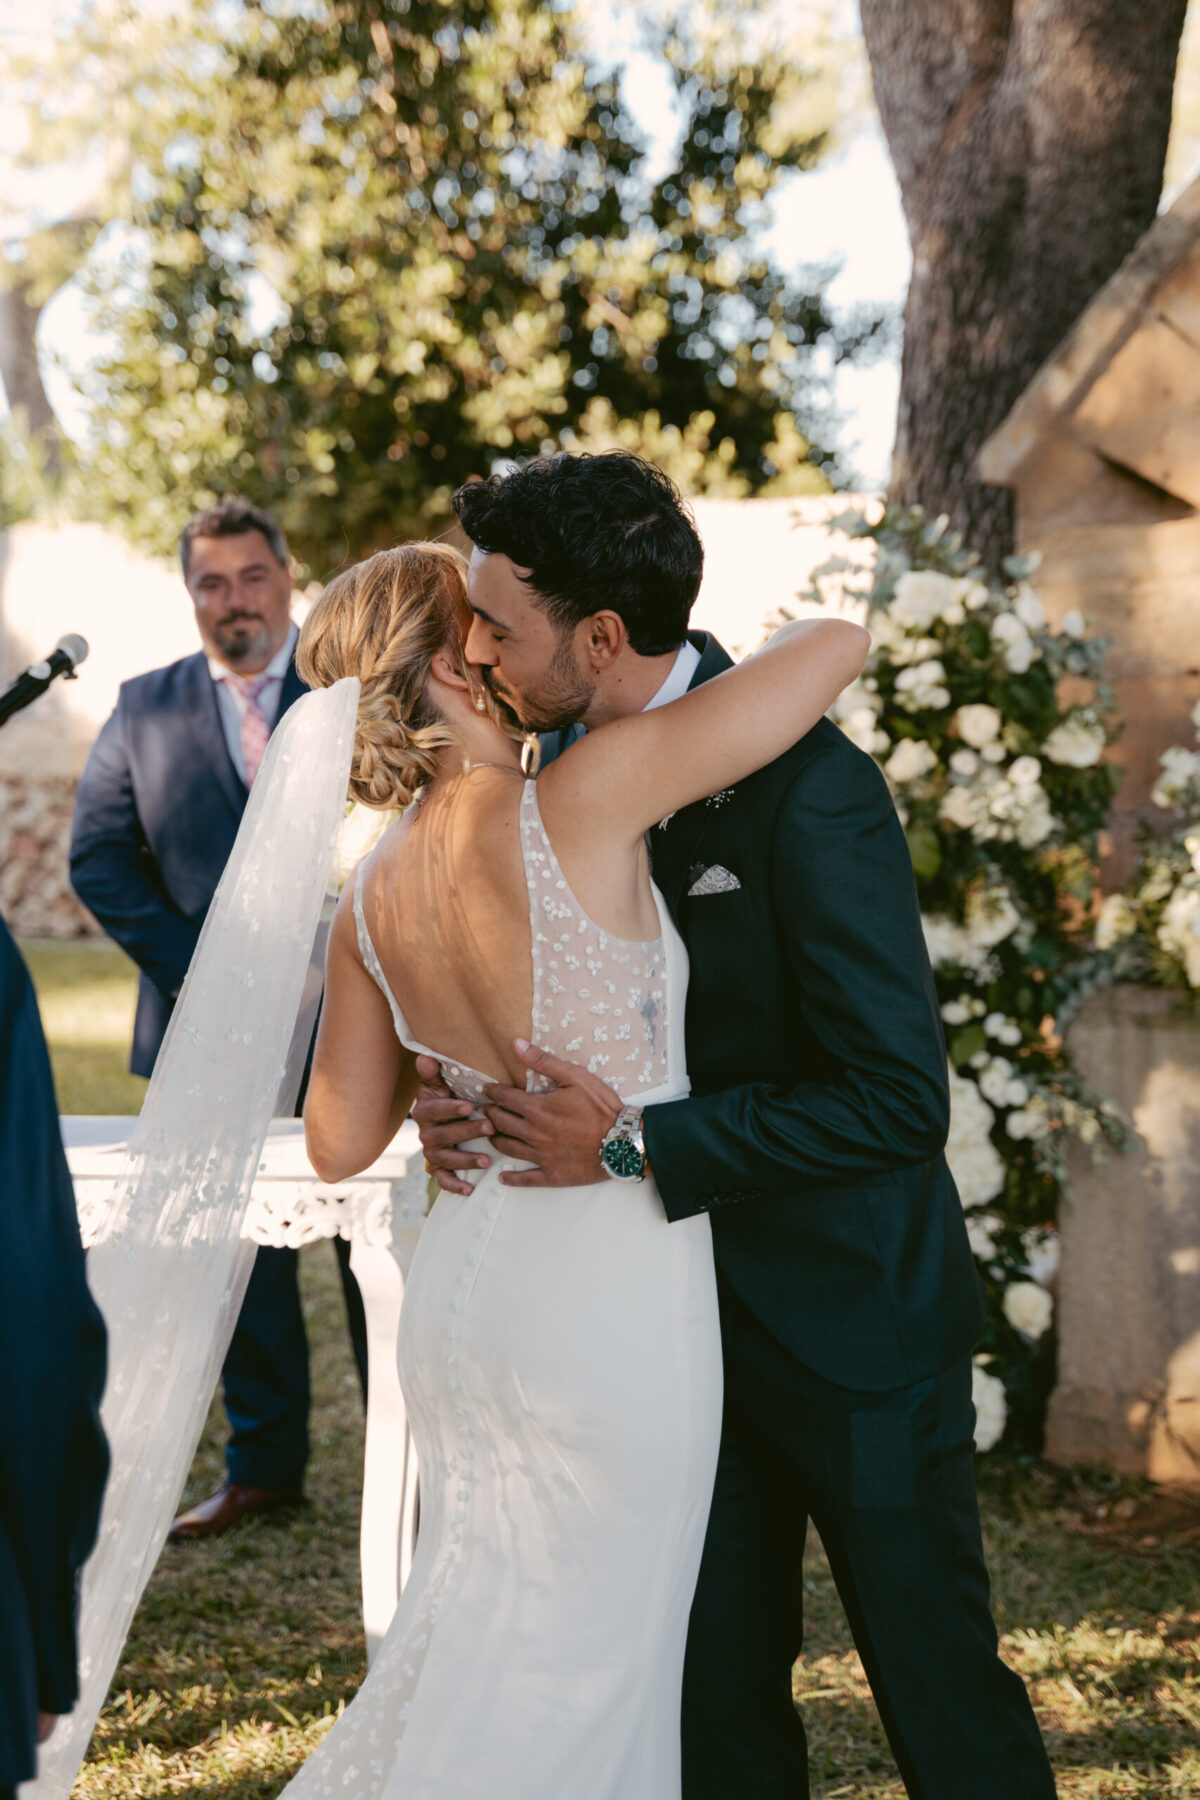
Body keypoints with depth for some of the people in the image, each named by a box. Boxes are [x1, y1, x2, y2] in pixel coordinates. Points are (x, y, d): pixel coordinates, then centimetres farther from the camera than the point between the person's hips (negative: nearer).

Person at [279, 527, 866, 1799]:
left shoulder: (372, 897, 0)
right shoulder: (580, 804, -19)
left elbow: (339, 1143, 9)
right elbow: (836, 644, -15)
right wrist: (659, 671, 3)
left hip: (463, 1291, 7)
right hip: (609, 1299, -7)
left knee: (486, 1624, 20)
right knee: (570, 1655, 7)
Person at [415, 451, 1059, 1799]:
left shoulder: (808, 791, -24)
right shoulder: (572, 761, 1)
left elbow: (898, 1100, -26)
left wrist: (632, 1144, -28)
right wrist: (456, 1086, -9)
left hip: (847, 1309, -7)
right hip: (692, 1300, 7)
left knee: (934, 1674, 7)